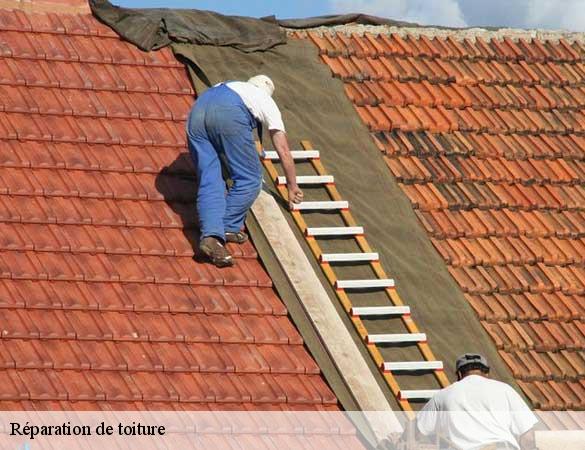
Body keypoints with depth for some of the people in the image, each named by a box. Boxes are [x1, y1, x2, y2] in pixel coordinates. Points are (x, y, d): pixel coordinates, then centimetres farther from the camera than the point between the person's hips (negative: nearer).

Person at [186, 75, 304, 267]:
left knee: (209, 181, 1)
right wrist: (292, 187, 42)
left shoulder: (234, 87, 46)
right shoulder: (266, 101, 32)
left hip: (197, 110, 5)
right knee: (249, 179, 7)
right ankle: (227, 228, 2)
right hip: (228, 114, -5)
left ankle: (211, 235, -16)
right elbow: (284, 152, 31)